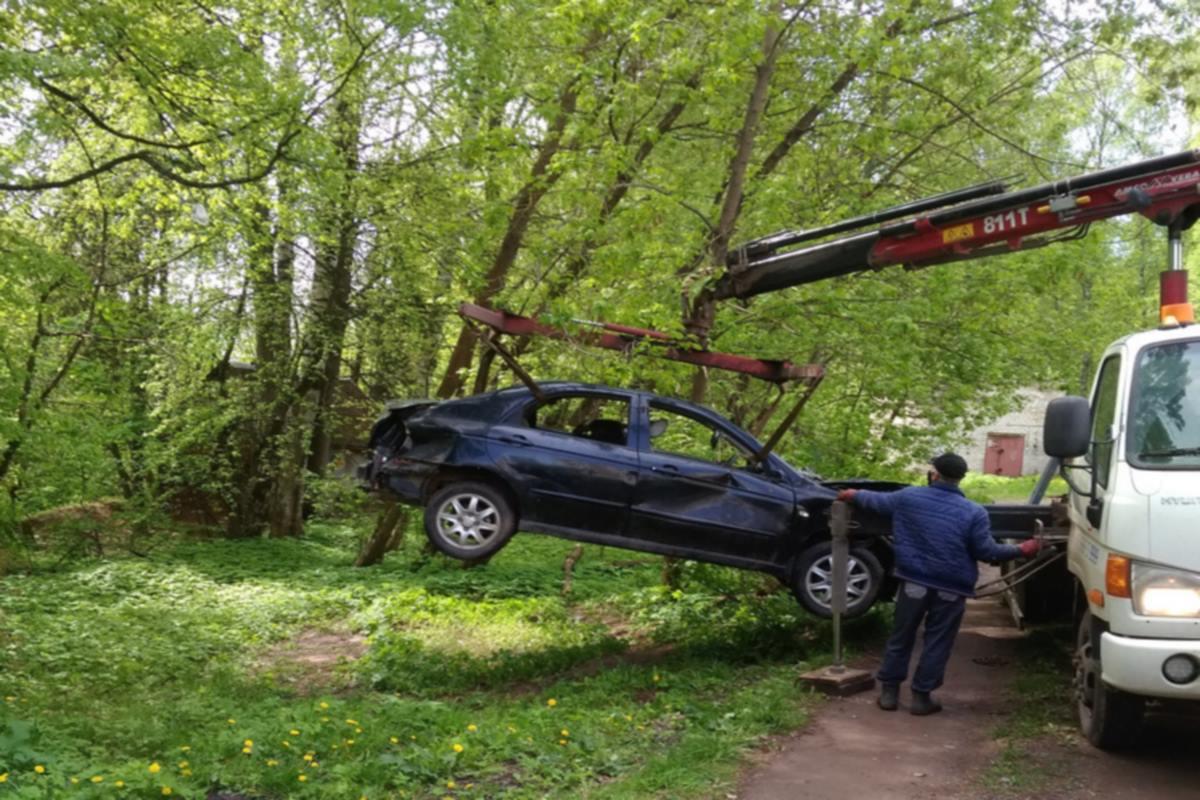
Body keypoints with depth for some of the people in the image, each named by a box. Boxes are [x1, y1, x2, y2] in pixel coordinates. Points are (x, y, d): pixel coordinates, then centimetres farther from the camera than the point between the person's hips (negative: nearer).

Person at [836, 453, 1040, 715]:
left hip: (914, 582, 1)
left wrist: (854, 495, 35)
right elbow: (987, 552, -6)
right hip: (951, 588, -1)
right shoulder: (974, 513, -7)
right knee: (937, 643, 9)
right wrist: (1021, 550, 9)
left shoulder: (909, 497, -2)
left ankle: (889, 691, 18)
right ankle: (921, 696, 12)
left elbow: (877, 501, 15)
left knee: (901, 637, 13)